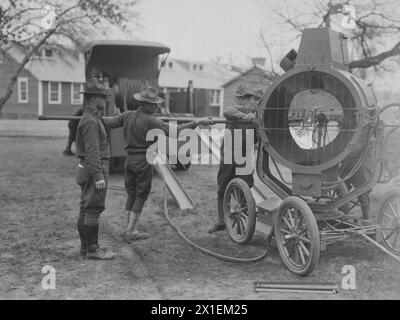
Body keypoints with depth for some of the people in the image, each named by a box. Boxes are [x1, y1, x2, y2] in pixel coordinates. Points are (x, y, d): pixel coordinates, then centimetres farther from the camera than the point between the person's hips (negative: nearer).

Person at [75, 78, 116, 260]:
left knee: (86, 210, 12)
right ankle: (92, 249, -2)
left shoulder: (91, 118, 16)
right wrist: (98, 176, -24)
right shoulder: (90, 121, -16)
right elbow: (92, 151, -22)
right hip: (94, 169, -11)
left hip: (87, 170, 11)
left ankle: (85, 247, 20)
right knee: (93, 210, -7)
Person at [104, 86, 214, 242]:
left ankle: (127, 229, 21)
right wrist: (197, 122, -22)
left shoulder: (128, 115, 1)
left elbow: (109, 123, 10)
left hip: (129, 160, 7)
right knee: (141, 196, 4)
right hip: (144, 162, -6)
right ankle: (131, 232, 7)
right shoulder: (150, 121, -17)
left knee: (131, 194, 16)